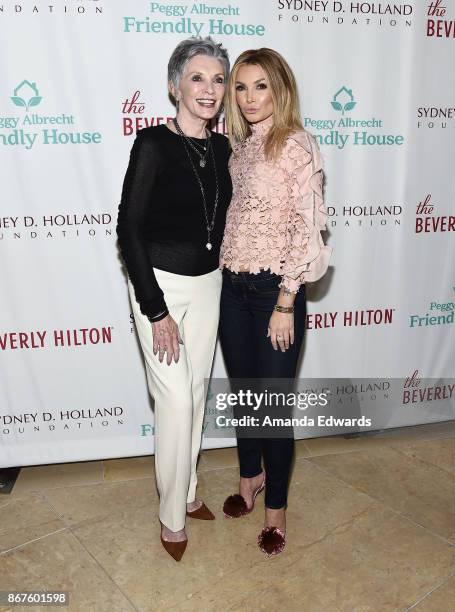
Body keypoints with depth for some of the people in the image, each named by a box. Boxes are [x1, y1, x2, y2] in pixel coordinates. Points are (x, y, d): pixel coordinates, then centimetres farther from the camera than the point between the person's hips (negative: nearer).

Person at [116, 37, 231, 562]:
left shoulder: (221, 147, 5)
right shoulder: (153, 143, -13)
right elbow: (128, 228, -15)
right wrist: (156, 310, -17)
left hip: (208, 283, 6)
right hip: (160, 284, -6)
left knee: (196, 394, 15)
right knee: (175, 401, -1)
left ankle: (187, 493, 36)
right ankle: (172, 517, 22)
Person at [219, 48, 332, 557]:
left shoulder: (297, 145, -10)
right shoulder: (239, 146, 10)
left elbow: (306, 228, -14)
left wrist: (285, 305, -16)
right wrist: (224, 275, 9)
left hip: (274, 288, -6)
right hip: (232, 286, 7)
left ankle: (276, 507, 26)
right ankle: (250, 476, 41)